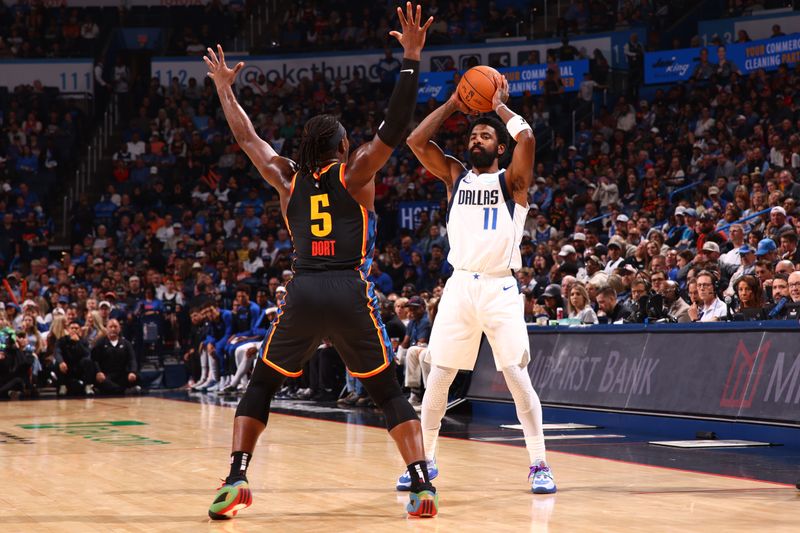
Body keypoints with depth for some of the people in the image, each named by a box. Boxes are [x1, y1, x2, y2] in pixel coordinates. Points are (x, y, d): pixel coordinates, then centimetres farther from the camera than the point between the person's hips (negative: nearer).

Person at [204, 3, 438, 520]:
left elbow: (247, 137, 26)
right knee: (390, 392, 8)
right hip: (351, 295, -2)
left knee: (261, 384, 17)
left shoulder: (288, 180, 14)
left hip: (302, 295, 2)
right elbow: (396, 127, -3)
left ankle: (236, 479, 2)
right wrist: (411, 57, -5)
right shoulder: (356, 173, 5)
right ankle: (422, 484, -6)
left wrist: (225, 88, 39)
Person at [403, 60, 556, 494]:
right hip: (460, 285, 4)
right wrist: (453, 104, 5)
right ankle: (425, 461, 15)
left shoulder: (511, 181, 3)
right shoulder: (456, 176, 13)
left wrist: (500, 105, -1)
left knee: (516, 375, -10)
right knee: (438, 376, 3)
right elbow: (416, 141, 3)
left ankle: (539, 465, -4)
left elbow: (527, 138, -17)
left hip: (499, 288, -3)